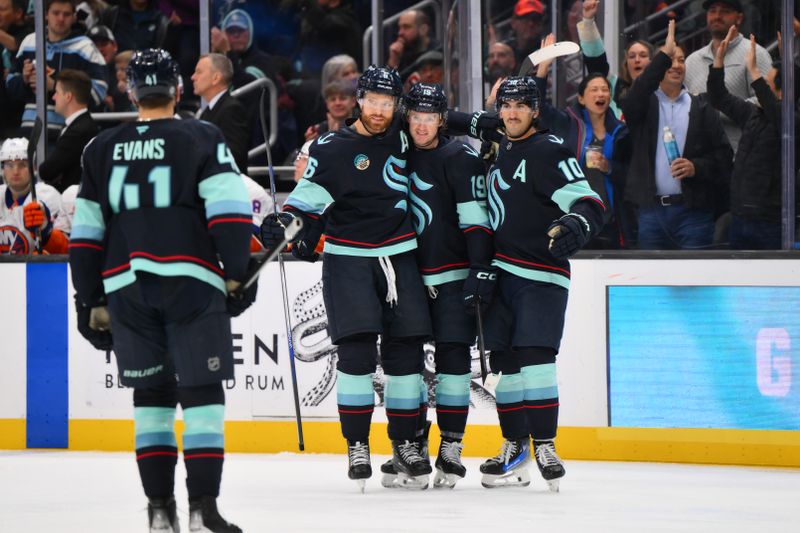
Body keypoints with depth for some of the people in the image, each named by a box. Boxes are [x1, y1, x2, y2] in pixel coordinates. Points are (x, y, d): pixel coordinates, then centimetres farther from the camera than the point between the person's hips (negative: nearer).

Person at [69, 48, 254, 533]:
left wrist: (92, 301, 20)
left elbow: (86, 233, 15)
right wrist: (237, 272, -3)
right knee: (201, 392, -1)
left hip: (125, 287, 4)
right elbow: (229, 209, -9)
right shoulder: (201, 139, 3)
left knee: (152, 393, 13)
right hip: (190, 280, -3)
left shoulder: (102, 150, 14)